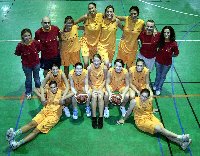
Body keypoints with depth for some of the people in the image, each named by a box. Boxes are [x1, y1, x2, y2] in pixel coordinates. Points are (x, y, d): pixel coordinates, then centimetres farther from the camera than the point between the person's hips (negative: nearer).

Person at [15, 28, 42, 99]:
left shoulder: (35, 42, -21)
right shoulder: (20, 45, -23)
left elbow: (39, 48, 1)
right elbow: (17, 53, -5)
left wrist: (35, 53, -3)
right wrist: (23, 55, -10)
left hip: (36, 64, 1)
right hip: (26, 65, -1)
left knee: (37, 79, 22)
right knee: (28, 79, 18)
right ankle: (28, 93, 40)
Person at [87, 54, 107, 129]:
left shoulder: (104, 68, -16)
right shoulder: (89, 68, -16)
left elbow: (105, 79, -4)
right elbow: (88, 79, -4)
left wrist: (100, 88, -15)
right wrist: (93, 88, -14)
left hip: (101, 86, 0)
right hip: (93, 86, 0)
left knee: (100, 97, -26)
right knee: (94, 96, -27)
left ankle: (101, 117, -20)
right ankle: (94, 117, -19)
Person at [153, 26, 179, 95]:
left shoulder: (173, 44, -25)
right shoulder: (160, 40, -20)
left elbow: (176, 54, -11)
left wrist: (169, 55, -10)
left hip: (167, 63, -1)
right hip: (158, 61, 1)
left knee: (163, 76, 22)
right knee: (158, 74, 25)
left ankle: (159, 88, 46)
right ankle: (155, 85, 54)